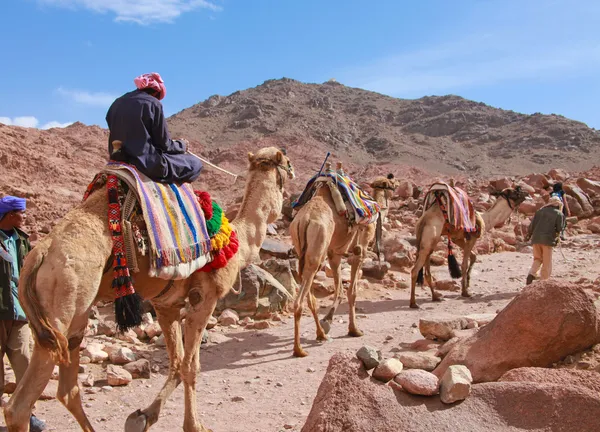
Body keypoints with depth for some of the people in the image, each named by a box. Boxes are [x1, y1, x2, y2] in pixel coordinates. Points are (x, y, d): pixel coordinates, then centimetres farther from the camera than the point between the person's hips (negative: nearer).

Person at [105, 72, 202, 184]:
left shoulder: (118, 103, 9)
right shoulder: (153, 104, -9)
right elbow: (164, 143, -7)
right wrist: (182, 145, 13)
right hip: (145, 162, -8)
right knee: (195, 164, 5)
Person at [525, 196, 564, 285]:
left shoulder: (540, 211, 12)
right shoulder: (559, 214, 4)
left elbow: (532, 224, 8)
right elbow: (559, 228, -1)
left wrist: (528, 234, 18)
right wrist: (557, 237, 19)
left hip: (536, 238, 3)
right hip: (547, 239, -3)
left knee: (537, 259, 15)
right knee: (547, 263, 6)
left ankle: (532, 274, -8)